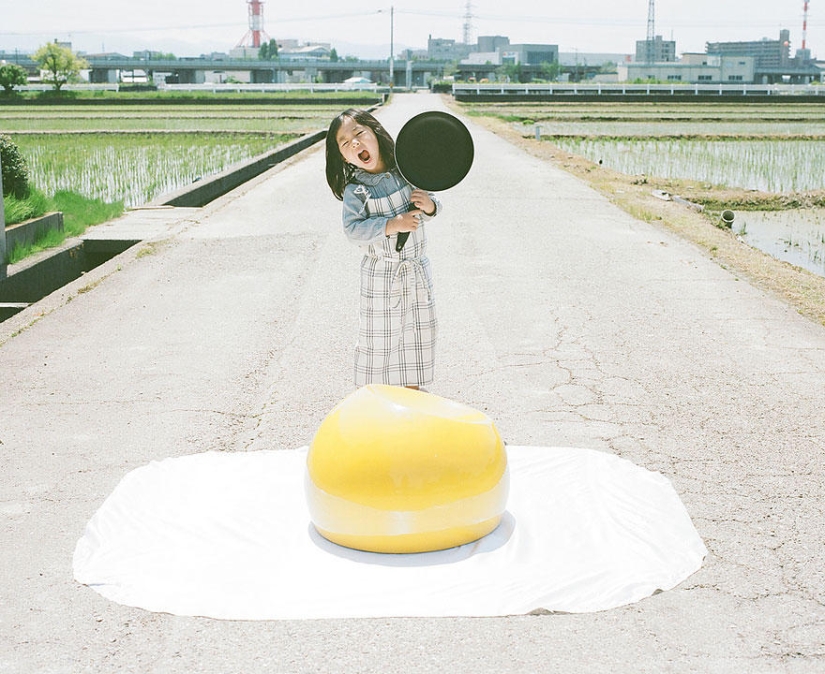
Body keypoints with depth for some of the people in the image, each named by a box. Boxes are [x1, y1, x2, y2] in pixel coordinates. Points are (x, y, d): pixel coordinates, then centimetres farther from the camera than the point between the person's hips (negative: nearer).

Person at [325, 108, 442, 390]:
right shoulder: (355, 191, -13)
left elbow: (432, 205, 6)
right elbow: (353, 230, -23)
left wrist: (429, 205, -18)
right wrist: (393, 225, -30)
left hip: (417, 271, 4)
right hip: (381, 275, -4)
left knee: (418, 332, 14)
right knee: (379, 335, 4)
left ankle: (411, 394, 32)